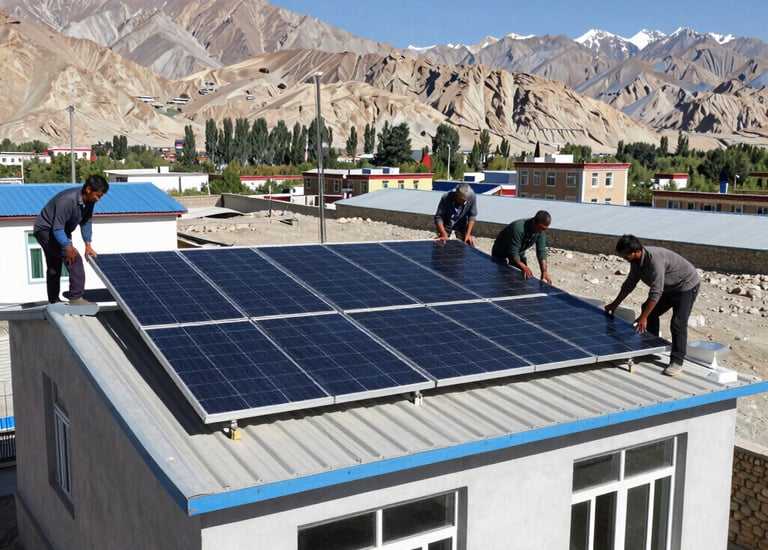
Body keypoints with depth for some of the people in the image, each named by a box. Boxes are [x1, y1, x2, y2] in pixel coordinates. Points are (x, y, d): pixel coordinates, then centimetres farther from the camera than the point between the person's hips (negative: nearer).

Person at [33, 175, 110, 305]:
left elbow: (86, 222, 1)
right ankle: (76, 298, -17)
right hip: (46, 230, -9)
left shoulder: (89, 200, -10)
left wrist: (88, 245, -4)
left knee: (53, 268, 18)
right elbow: (57, 229, -34)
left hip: (60, 231, 9)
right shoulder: (67, 200, -35)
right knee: (74, 259, -19)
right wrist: (68, 246, -40)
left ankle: (54, 302, 30)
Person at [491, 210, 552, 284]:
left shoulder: (541, 230, -19)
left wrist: (544, 271, -29)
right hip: (500, 253, -6)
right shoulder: (518, 228, -40)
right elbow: (513, 252, -36)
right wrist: (524, 267, -44)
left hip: (519, 253, 6)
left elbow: (541, 251, -18)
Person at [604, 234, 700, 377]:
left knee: (678, 324, -15)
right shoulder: (636, 260, -8)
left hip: (686, 286, -9)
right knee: (650, 313, 11)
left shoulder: (654, 260, -36)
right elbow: (629, 284, 7)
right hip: (668, 287, 10)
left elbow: (656, 292, -36)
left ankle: (677, 362, -8)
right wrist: (614, 305, 12)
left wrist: (643, 318, -34)